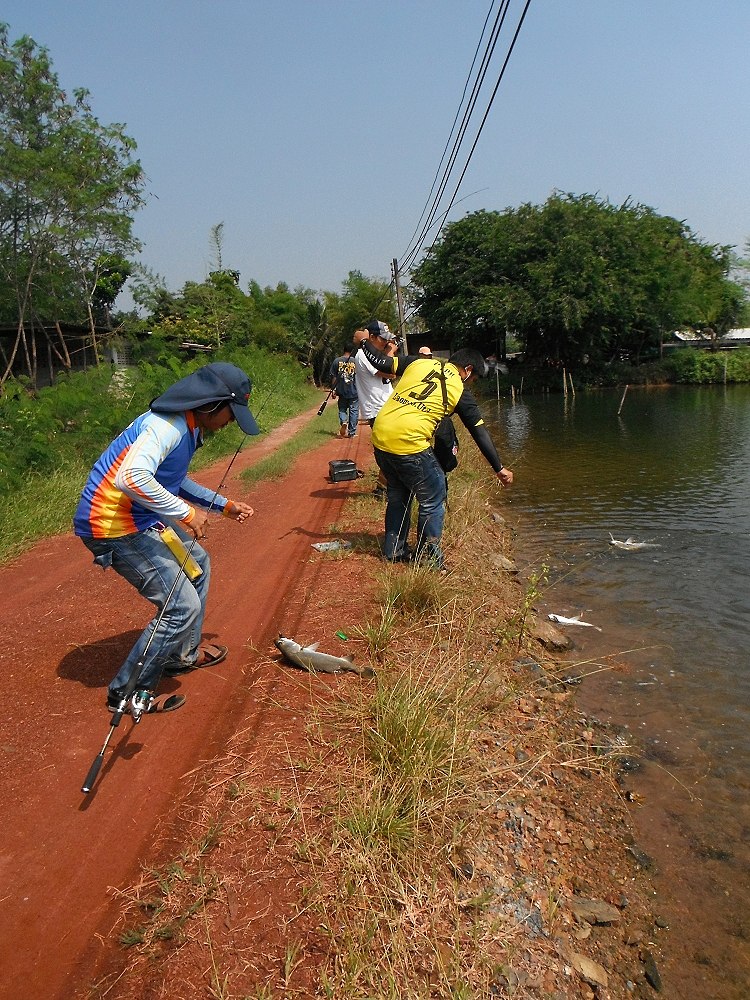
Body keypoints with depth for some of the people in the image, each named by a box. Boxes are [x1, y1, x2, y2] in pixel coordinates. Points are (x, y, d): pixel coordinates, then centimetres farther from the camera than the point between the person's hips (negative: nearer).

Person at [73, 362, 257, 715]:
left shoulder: (187, 426, 9)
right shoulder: (166, 425, -23)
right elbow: (130, 477, -39)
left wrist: (224, 505, 24)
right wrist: (186, 513, -30)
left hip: (142, 519, 11)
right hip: (113, 527, -11)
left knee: (197, 563, 24)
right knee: (182, 606, -10)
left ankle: (183, 653, 38)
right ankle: (128, 693, 7)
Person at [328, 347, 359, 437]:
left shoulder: (337, 361, 0)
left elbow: (333, 377, 2)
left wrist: (333, 389, 9)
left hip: (342, 391, 1)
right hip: (354, 392, -1)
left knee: (342, 409, 15)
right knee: (353, 411, 7)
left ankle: (343, 421, -15)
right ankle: (352, 432, 8)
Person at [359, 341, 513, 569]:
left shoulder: (418, 362, 12)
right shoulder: (460, 391, 3)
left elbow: (380, 363, 15)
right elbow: (480, 433, 5)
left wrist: (365, 342, 34)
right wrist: (499, 468, 10)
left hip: (380, 437, 6)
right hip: (410, 445, -6)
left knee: (398, 494, 24)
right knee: (433, 499, 11)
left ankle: (394, 551, 32)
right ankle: (428, 557, 17)